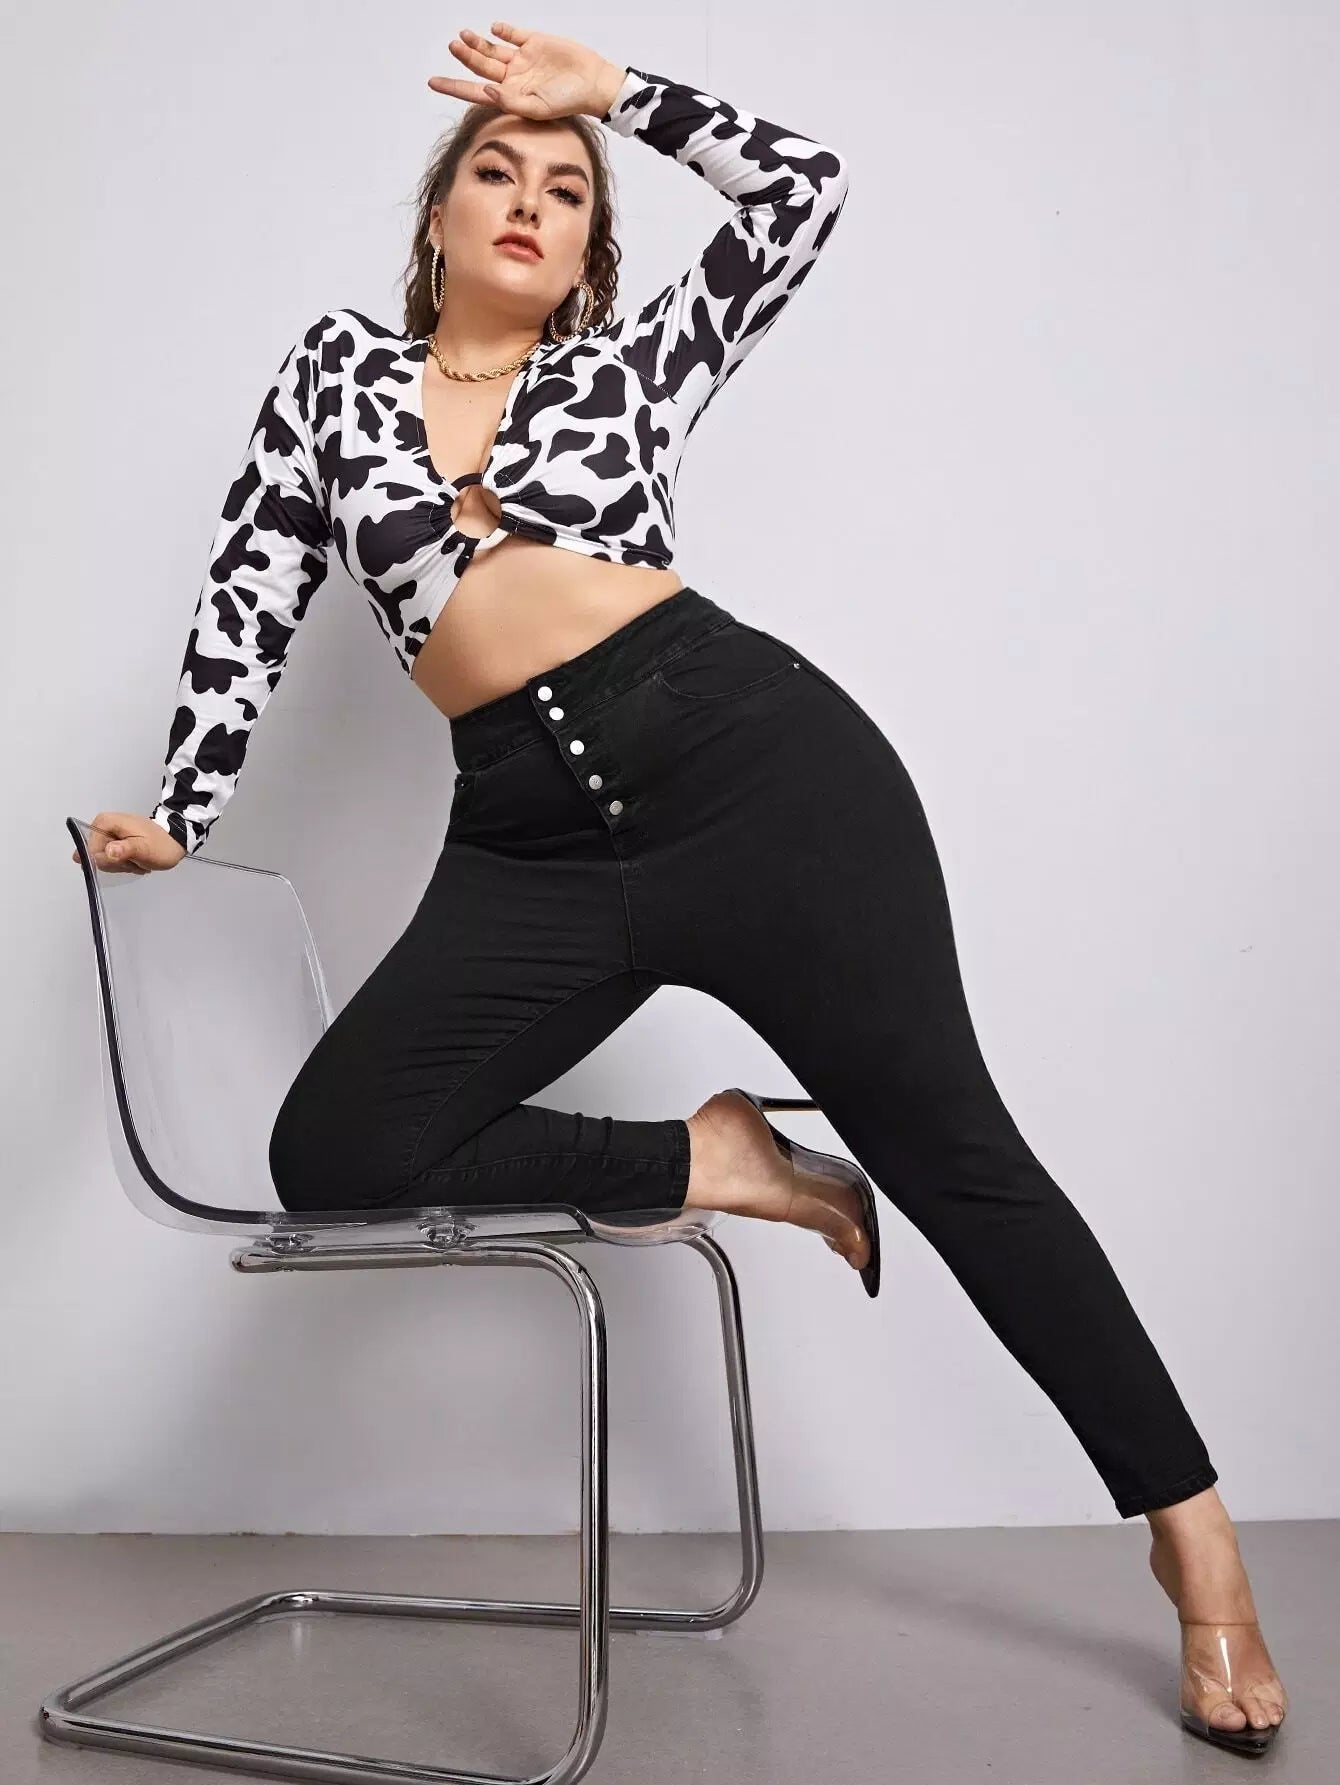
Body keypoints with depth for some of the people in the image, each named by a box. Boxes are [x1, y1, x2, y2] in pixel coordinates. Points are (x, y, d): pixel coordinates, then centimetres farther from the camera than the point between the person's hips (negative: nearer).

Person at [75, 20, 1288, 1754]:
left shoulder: (628, 367, 14)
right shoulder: (338, 367, 17)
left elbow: (801, 188, 13)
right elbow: (253, 593, 16)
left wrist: (616, 91, 17)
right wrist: (177, 817, 13)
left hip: (756, 755, -2)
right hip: (531, 845, 2)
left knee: (949, 1146, -1)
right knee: (333, 1153, -12)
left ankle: (1193, 1539, 12)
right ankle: (707, 1164, 4)